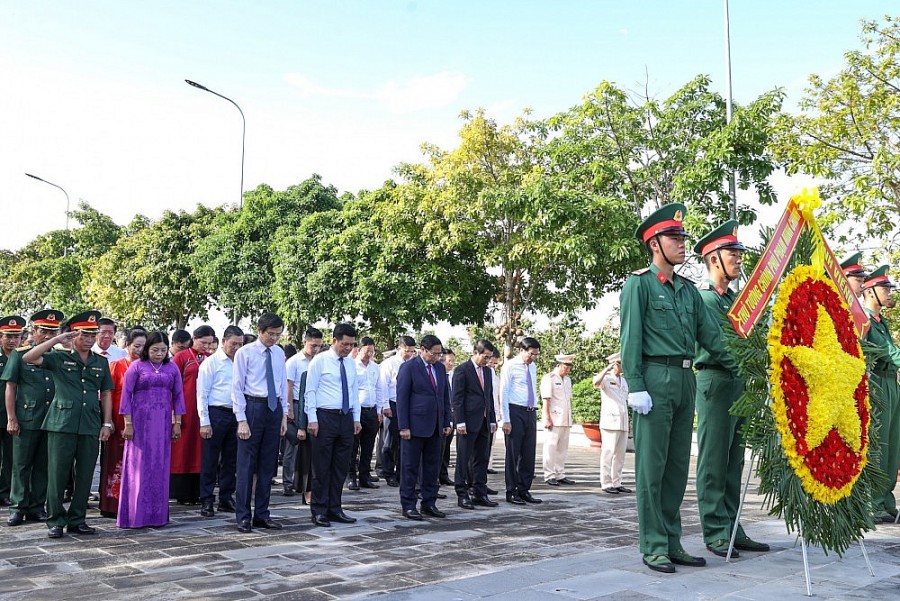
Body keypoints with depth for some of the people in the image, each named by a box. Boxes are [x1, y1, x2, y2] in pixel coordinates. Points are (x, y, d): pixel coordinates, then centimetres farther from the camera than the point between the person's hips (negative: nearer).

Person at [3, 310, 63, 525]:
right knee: (21, 465, 4)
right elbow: (10, 387, 1)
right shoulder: (19, 354, 1)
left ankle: (36, 507, 18)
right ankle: (18, 508, 12)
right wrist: (11, 419, -6)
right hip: (26, 420, -3)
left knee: (43, 466, 9)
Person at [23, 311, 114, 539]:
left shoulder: (101, 363, 14)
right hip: (61, 424, -3)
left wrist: (107, 424, 8)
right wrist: (57, 339, -11)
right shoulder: (59, 358, 4)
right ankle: (55, 521, 11)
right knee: (57, 474, 0)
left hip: (90, 427, 3)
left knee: (85, 476, 6)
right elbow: (28, 358, -10)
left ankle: (77, 520, 17)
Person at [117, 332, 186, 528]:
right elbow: (126, 394, -1)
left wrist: (177, 422, 6)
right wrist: (128, 423, -7)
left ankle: (157, 514, 12)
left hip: (163, 422, 3)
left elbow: (178, 395, 11)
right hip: (140, 421, -3)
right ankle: (136, 514, 7)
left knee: (160, 467, 4)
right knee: (139, 466, 0)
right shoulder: (136, 366, 2)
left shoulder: (172, 368, 10)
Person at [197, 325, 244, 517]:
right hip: (216, 414, -5)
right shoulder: (211, 362, -3)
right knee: (210, 460, 1)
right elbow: (202, 394, -6)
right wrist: (204, 422, -11)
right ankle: (206, 501, 10)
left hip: (235, 415, 5)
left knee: (231, 460, 12)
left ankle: (226, 499, 23)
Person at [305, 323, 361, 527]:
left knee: (341, 467, 10)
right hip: (325, 417, -6)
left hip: (346, 418, 6)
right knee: (322, 467, 0)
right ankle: (319, 511, 9)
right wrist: (312, 419, -13)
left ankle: (334, 509, 19)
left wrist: (356, 418, 11)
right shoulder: (320, 361, -4)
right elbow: (310, 391, -6)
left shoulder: (350, 364, 13)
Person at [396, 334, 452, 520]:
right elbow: (402, 398, -9)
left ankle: (429, 504, 19)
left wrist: (446, 423, 10)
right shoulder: (408, 367, -7)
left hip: (435, 427, 6)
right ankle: (408, 506, 10)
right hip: (415, 426, -6)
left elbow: (445, 396, 15)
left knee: (433, 467, 10)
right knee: (410, 467, 2)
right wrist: (404, 427, -13)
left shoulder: (440, 367, 11)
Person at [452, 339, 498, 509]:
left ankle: (480, 494, 17)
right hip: (468, 423, -7)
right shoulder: (462, 370, -7)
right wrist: (460, 422, -15)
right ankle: (462, 495, 6)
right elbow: (457, 398, -10)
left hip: (484, 423, 7)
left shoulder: (487, 371, 14)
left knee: (482, 459, 10)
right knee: (463, 459, 0)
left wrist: (492, 420, 13)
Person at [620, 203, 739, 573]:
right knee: (652, 467, -2)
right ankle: (653, 547, 6)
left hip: (686, 380, 7)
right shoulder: (639, 284, -2)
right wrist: (635, 387, -15)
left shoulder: (689, 289, 17)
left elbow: (710, 335, 16)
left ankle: (672, 543, 20)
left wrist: (740, 368, 6)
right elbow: (630, 338, -8)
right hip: (656, 380, -7)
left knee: (677, 466, 11)